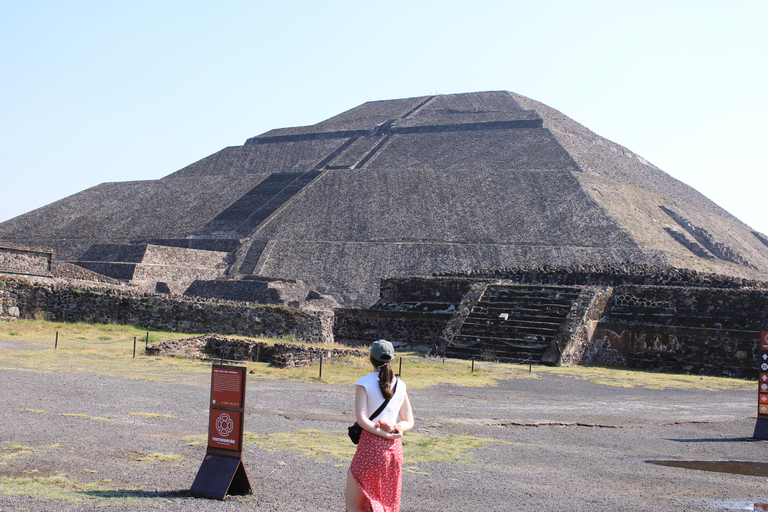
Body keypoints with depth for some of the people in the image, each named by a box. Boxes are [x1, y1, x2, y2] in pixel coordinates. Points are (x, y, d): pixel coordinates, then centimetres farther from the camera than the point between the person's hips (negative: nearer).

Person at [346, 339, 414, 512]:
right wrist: (395, 430, -7)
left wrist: (383, 434, -12)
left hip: (370, 445, -5)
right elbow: (409, 422, 10)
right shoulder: (400, 385, 9)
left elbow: (361, 418, -16)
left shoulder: (365, 382, -5)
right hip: (395, 448, 5)